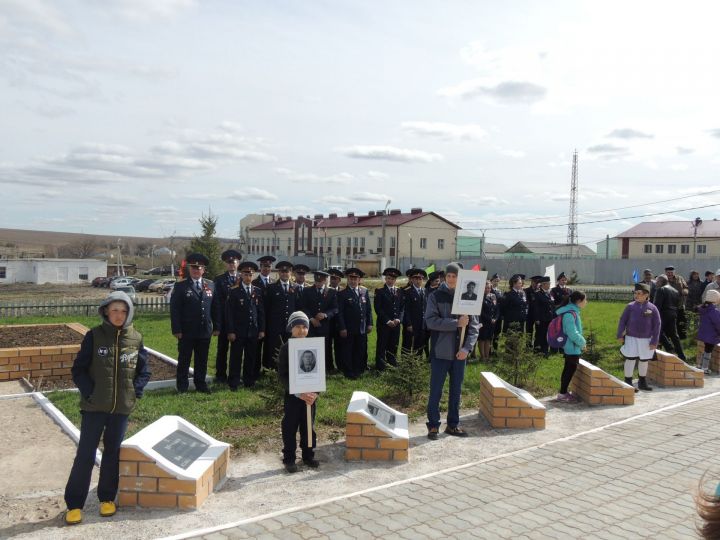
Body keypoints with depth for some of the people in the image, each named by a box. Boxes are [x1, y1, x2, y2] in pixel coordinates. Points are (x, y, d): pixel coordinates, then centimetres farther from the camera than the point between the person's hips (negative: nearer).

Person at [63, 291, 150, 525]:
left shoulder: (135, 338, 1)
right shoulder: (94, 336, -5)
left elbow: (143, 371, 10)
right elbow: (78, 369, -1)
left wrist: (136, 390, -3)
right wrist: (89, 391, -11)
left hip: (122, 407, 2)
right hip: (94, 406, -2)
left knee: (113, 452, 13)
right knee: (85, 454, 3)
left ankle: (107, 498, 27)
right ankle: (74, 504, 15)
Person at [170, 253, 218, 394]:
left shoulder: (211, 285, 8)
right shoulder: (180, 286, -2)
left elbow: (214, 308, 9)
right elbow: (174, 310, -6)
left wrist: (216, 327, 6)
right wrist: (176, 330, -12)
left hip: (205, 331, 3)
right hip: (186, 332, -3)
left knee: (202, 360, 12)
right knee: (184, 361, 8)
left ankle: (200, 384, 24)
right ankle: (182, 387, 19)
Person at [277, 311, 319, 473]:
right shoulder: (286, 348, -8)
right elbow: (282, 375, -11)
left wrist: (315, 392, -10)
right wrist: (299, 393, -20)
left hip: (310, 394, 3)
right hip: (292, 395, -3)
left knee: (309, 426, 13)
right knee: (290, 427, 5)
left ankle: (308, 455, 27)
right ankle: (289, 459, 17)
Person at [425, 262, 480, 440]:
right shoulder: (436, 296, -2)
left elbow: (474, 326, 2)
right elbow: (431, 321, -14)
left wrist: (467, 348, -10)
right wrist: (456, 323, -19)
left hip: (460, 353, 3)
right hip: (440, 352, -3)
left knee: (456, 390, 12)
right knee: (436, 391, 3)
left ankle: (453, 424, 24)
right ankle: (433, 425, 14)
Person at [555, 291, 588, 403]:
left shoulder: (572, 312, 9)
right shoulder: (570, 314, -23)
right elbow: (573, 333, -24)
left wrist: (581, 342, 13)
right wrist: (582, 343, -11)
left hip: (570, 346, 10)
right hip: (572, 347, -10)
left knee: (569, 369, 16)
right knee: (571, 369, -3)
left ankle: (564, 392, 25)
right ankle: (562, 394, 4)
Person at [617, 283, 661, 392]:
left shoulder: (652, 308, -4)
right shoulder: (630, 306, -3)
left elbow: (656, 325, -2)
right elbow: (622, 320, 1)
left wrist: (654, 342, -5)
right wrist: (620, 335, -5)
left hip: (646, 339, 1)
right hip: (631, 338, -1)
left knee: (643, 361, 13)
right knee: (630, 359, -2)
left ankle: (642, 383, 29)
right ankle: (628, 383, 6)